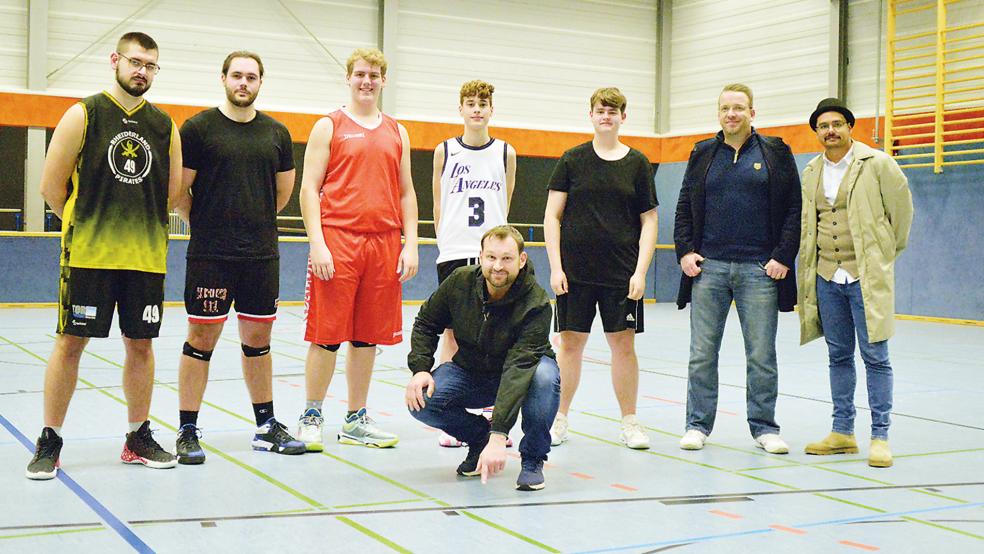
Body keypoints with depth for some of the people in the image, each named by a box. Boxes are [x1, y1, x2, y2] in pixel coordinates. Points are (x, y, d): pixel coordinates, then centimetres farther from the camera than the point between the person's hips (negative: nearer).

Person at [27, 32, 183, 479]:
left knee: (140, 344, 8)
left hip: (147, 257, 4)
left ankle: (138, 439, 20)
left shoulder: (165, 125, 8)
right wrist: (87, 225, 6)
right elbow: (51, 186, -1)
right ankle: (49, 443, 10)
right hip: (88, 254, -3)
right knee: (71, 341, 0)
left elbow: (172, 190, 16)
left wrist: (137, 224, 12)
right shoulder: (83, 115, -2)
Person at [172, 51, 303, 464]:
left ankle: (266, 427, 21)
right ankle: (187, 432, 7)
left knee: (258, 339, 12)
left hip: (262, 255, 4)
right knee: (201, 338, -2)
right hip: (210, 255, -4)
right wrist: (205, 225, 5)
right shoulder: (198, 128, -3)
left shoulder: (276, 133, 9)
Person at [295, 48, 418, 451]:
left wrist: (411, 245, 7)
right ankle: (311, 419, 10)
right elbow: (309, 188, -2)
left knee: (368, 337, 8)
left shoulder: (397, 133, 15)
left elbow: (406, 194, 17)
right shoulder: (329, 127, 3)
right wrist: (317, 243, -12)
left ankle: (356, 421, 18)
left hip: (384, 244, 4)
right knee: (327, 336, -2)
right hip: (337, 242, -4)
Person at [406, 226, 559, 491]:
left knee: (545, 375, -38)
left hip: (521, 375, -3)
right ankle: (480, 437, 5)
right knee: (421, 401, -25)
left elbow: (519, 368, -40)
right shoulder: (460, 282, -16)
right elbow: (426, 323, 1)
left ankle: (532, 459, -13)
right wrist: (420, 368, -17)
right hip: (469, 370, 3)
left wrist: (499, 435, -48)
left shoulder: (536, 304, -30)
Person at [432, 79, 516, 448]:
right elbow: (438, 207, 10)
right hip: (453, 253, 0)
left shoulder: (505, 153, 7)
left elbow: (504, 207, 13)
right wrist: (448, 242, 7)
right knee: (453, 332, 1)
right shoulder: (445, 151, 5)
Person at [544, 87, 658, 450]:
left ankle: (629, 423, 14)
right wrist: (555, 267, -5)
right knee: (571, 342, 4)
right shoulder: (573, 160, 4)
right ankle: (559, 419, 16)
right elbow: (552, 216, 3)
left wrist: (641, 271, -4)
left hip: (622, 273, 0)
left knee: (623, 343, 2)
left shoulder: (637, 163, 5)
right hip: (575, 270, 0)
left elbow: (649, 221, 5)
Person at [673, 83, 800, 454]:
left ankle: (764, 427, 14)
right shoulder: (703, 154, 11)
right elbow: (684, 208, 13)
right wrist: (684, 251, 1)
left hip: (759, 270, -2)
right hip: (708, 268, 2)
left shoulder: (775, 153, 5)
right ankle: (698, 425, 13)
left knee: (762, 355, 3)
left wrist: (783, 257, -5)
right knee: (702, 353, 4)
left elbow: (793, 210, 3)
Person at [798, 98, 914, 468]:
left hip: (866, 276, -5)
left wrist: (885, 254, 10)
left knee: (875, 356, -4)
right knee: (838, 355, 11)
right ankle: (842, 432, 19)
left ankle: (880, 437, 2)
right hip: (827, 277, 5)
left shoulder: (877, 164, -5)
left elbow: (901, 210, 3)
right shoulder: (811, 172, 10)